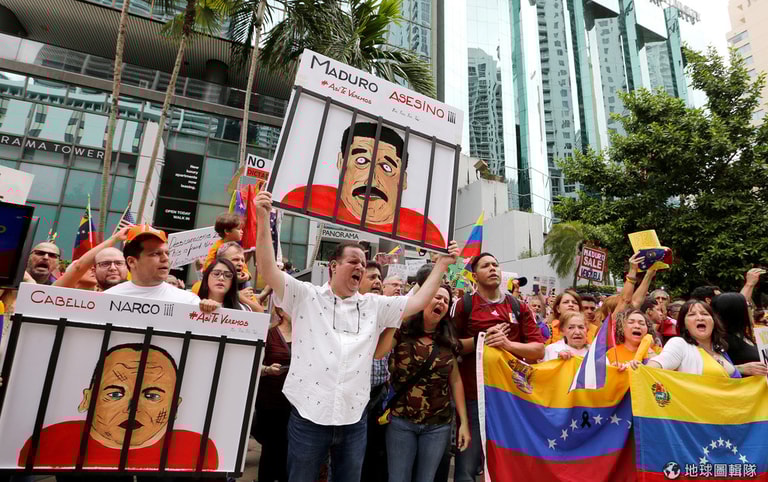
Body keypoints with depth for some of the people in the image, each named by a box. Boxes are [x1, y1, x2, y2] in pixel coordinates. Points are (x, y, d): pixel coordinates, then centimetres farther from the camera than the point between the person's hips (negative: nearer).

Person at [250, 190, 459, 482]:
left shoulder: (374, 306, 9)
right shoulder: (306, 296, -1)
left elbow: (417, 303, 9)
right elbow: (268, 270, -10)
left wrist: (442, 265, 6)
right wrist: (263, 218, -20)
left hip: (354, 419, 3)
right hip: (308, 416, -3)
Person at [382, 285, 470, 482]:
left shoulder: (449, 341, 3)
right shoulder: (402, 331, -6)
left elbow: (455, 381, 8)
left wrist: (464, 422, 6)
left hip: (438, 425, 3)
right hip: (401, 421, -3)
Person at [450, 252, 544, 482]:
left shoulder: (519, 308, 8)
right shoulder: (463, 305, -1)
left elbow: (539, 350, 4)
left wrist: (508, 343, -14)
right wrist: (481, 339, -15)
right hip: (474, 394, -3)